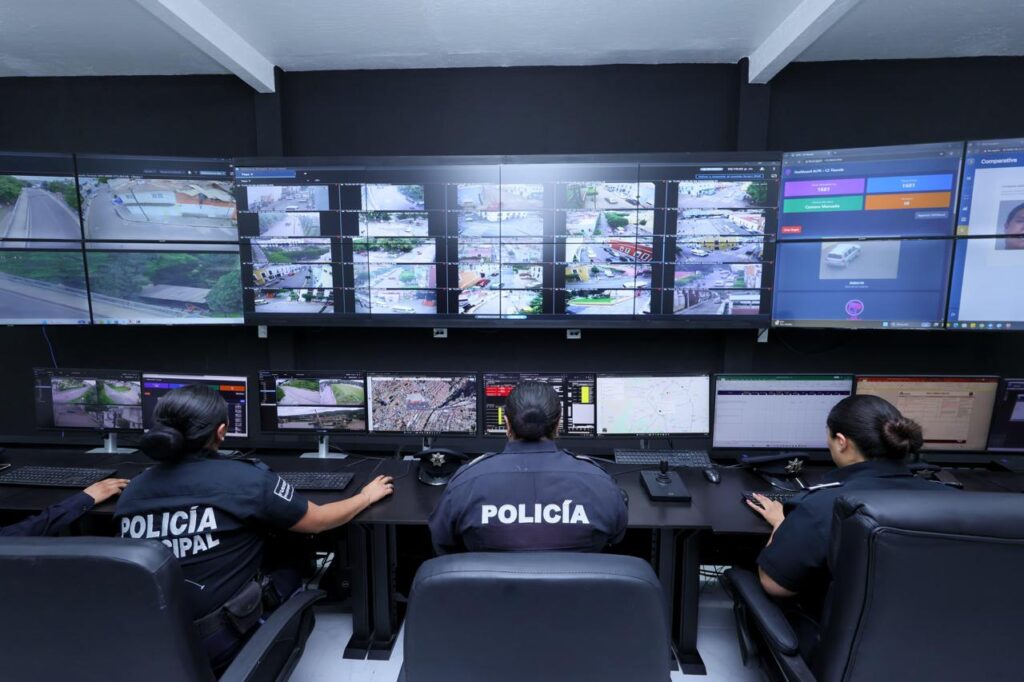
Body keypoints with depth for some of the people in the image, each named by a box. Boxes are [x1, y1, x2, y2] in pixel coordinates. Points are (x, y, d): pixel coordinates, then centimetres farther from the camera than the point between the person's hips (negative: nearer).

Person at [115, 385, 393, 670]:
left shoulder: (132, 489, -4)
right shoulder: (246, 479, -19)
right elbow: (319, 520, -6)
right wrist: (367, 496, 11)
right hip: (215, 646, -5)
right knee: (290, 575, 21)